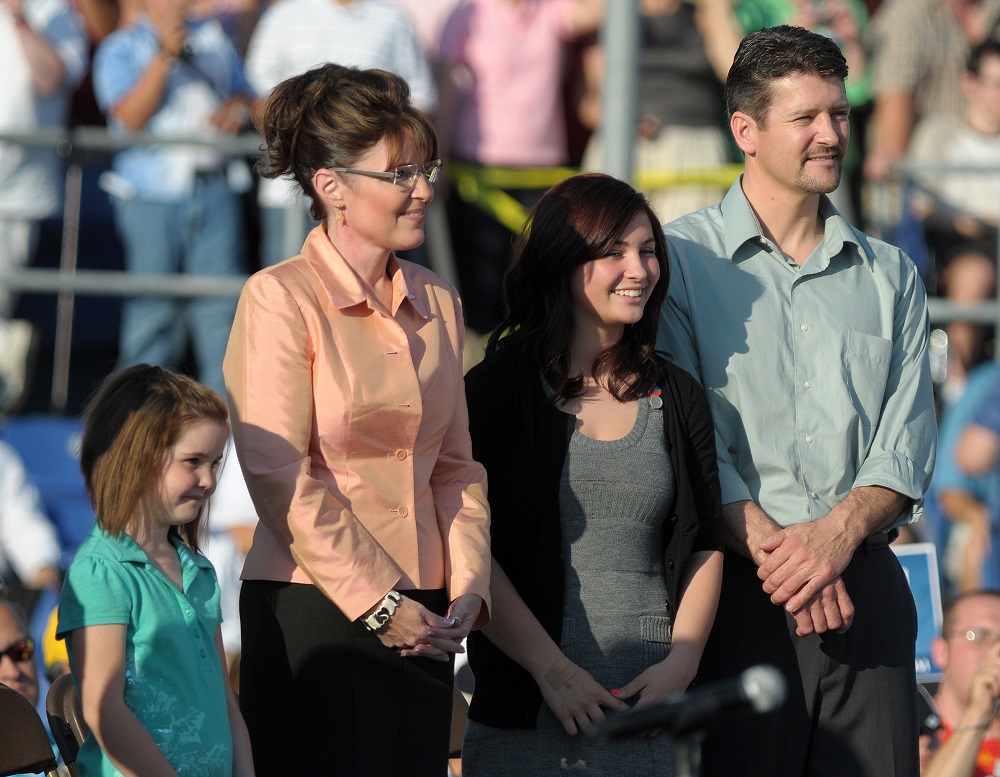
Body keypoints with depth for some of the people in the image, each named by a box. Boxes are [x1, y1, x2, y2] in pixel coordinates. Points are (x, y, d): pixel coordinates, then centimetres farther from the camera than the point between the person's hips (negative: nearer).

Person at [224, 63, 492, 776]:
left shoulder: (436, 303, 13)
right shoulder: (281, 299, -7)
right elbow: (281, 479, -12)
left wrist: (467, 587, 1)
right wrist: (376, 603, -13)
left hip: (421, 625, 6)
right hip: (313, 611, -6)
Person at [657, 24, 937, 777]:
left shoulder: (890, 275, 16)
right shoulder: (681, 260, 4)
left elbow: (906, 446, 7)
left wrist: (837, 533, -12)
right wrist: (769, 545, -16)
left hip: (865, 581, 3)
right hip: (738, 588, -3)